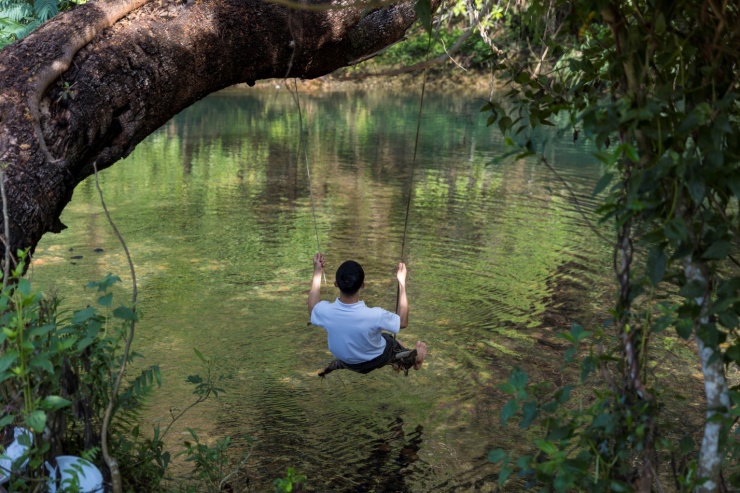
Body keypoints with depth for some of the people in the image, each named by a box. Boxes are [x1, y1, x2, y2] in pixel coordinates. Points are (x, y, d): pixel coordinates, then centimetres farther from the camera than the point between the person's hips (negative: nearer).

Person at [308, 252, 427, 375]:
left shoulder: (325, 311, -34)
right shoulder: (375, 315, -41)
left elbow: (312, 310, -7)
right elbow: (403, 322, -19)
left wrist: (317, 273, -5)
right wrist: (402, 282, -19)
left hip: (345, 361, 2)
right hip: (376, 360, -1)